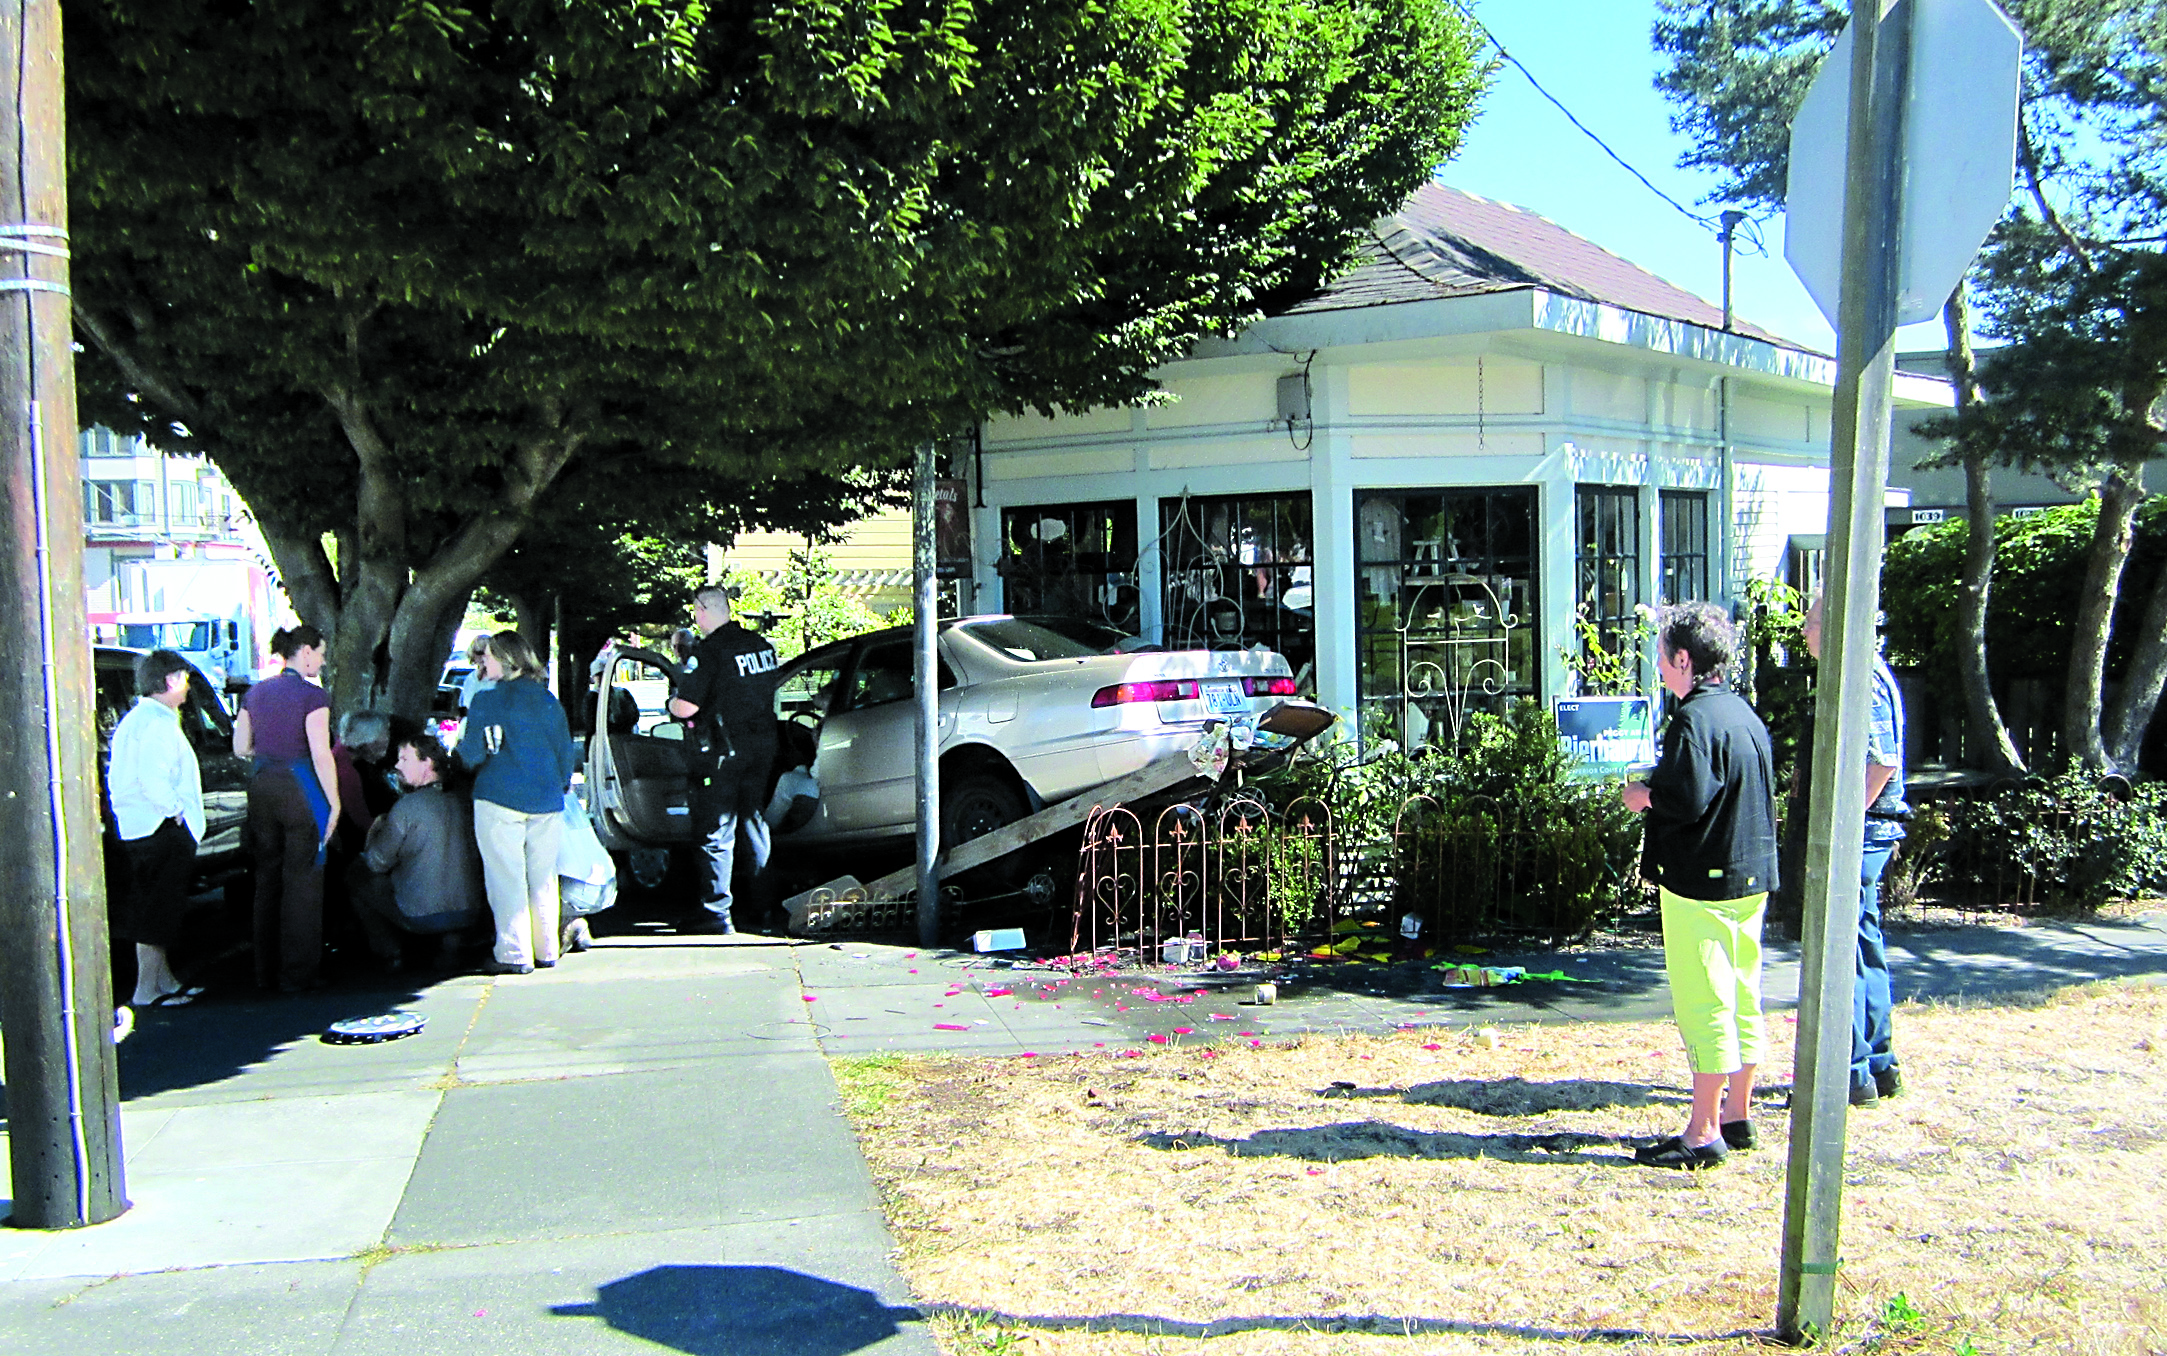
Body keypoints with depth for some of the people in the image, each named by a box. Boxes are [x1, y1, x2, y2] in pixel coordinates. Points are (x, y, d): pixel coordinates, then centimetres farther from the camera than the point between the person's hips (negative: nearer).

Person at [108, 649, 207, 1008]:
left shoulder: (135, 719, 17)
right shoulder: (159, 723, -16)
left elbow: (120, 776, 20)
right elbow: (153, 780, -27)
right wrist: (176, 809, -15)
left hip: (137, 827, 11)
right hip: (161, 830, -11)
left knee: (152, 908, 16)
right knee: (156, 911, -6)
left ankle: (164, 980, 25)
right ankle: (147, 989, -3)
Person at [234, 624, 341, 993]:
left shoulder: (256, 693, 8)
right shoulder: (311, 695, -12)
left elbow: (241, 747, 10)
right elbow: (321, 755, -16)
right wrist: (334, 802, -11)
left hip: (262, 785, 6)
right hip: (300, 787, -6)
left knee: (267, 878, 15)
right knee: (301, 880, 1)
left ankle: (265, 970, 21)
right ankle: (298, 973, 5)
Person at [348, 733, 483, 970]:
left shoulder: (407, 806, -11)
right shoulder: (460, 802, 6)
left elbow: (377, 863, -4)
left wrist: (374, 833, 20)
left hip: (421, 917, -5)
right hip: (469, 913, 5)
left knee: (355, 877, 14)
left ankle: (389, 953, 12)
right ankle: (450, 944, 18)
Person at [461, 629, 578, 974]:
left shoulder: (486, 700, -6)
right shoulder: (548, 701, 7)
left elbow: (472, 753, -7)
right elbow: (566, 752, 10)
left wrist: (460, 751, 15)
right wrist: (561, 785, 24)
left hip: (499, 800, -4)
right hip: (546, 802, 5)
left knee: (507, 880, 0)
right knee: (542, 879, 12)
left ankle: (514, 954, 0)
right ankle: (547, 951, 16)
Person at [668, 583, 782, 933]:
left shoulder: (708, 651, -16)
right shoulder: (762, 646, 7)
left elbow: (686, 707, -21)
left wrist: (671, 703, 3)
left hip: (722, 752, -7)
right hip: (761, 745, 7)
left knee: (717, 831, -1)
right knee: (754, 824, 18)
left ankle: (718, 913, 0)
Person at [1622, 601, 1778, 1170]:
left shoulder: (1696, 718, -17)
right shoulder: (1745, 712, 12)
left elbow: (1686, 801, -25)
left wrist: (1643, 794, -6)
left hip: (1701, 883, -9)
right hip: (1750, 878, 10)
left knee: (1703, 1005, -5)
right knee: (1741, 999, 15)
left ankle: (1704, 1133, -1)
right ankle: (1737, 1114, 24)